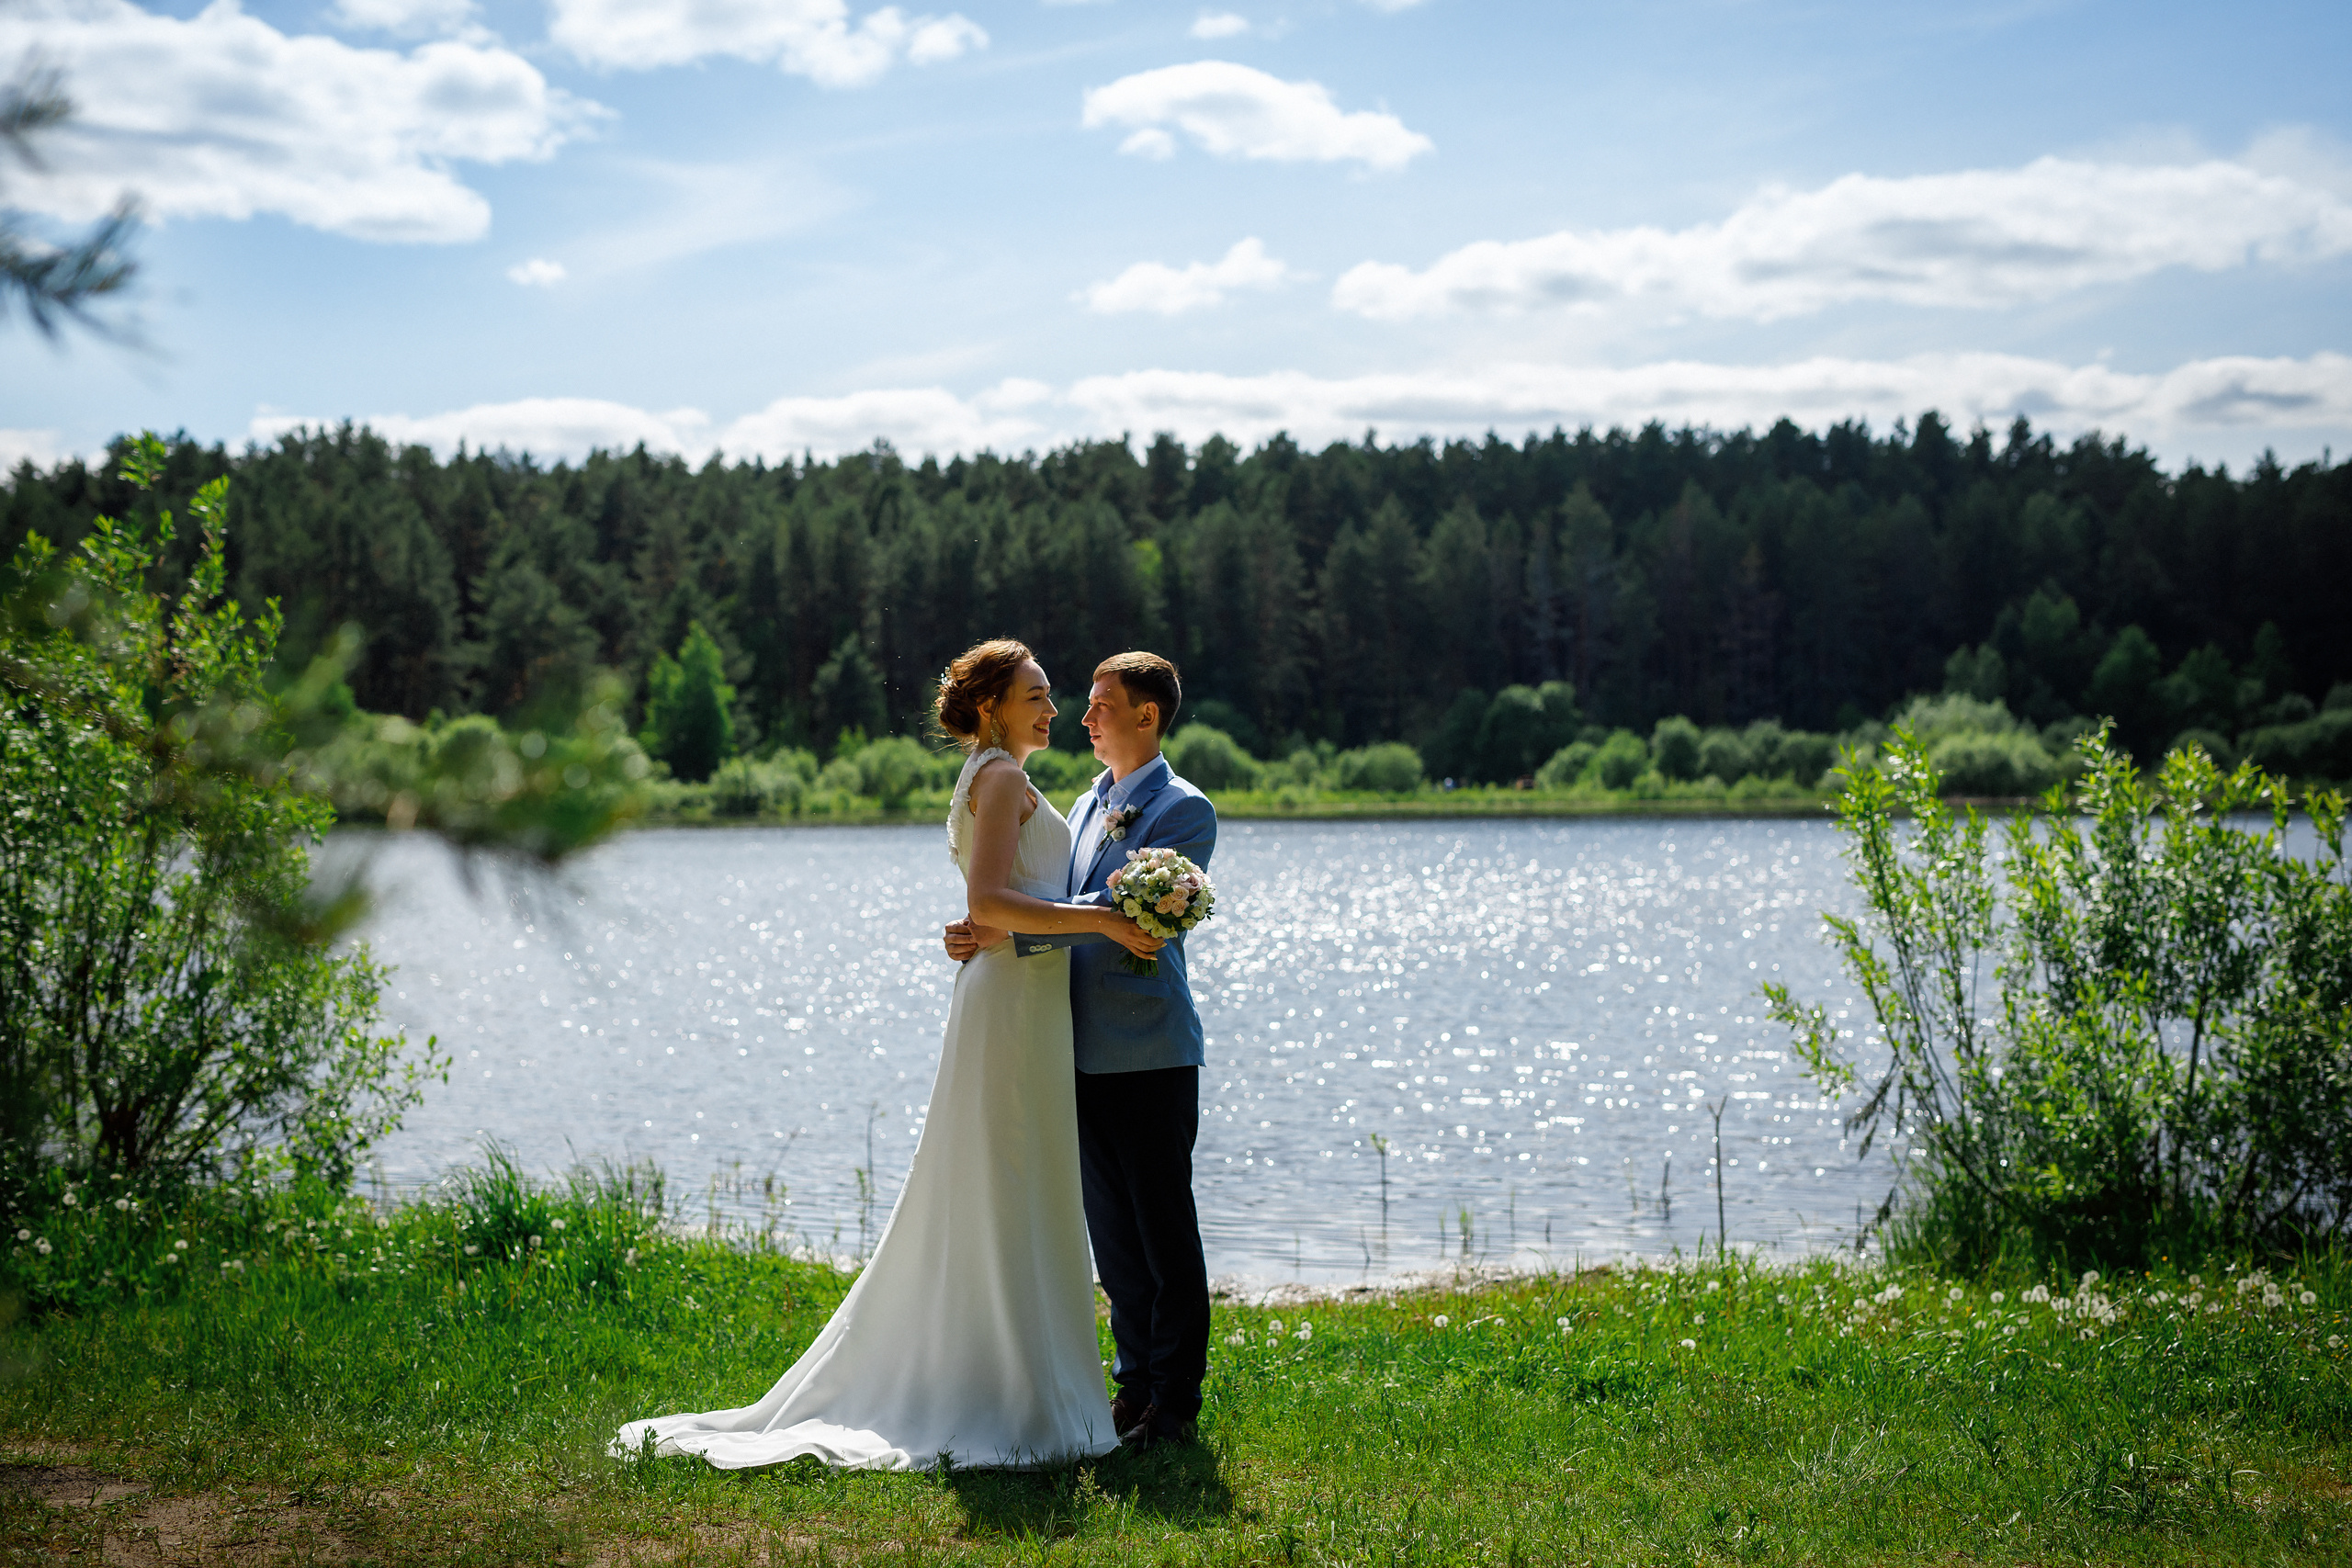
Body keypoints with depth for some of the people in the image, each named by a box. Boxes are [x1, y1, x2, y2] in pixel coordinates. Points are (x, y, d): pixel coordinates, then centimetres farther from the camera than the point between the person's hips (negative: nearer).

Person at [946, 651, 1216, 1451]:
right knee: (1111, 1229, 11)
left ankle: (1175, 1400, 6)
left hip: (1151, 1054, -8)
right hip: (1087, 1050, 8)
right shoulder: (1090, 804, 18)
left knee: (1164, 1228, -1)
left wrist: (1006, 932, -23)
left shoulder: (1184, 811, -9)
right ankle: (1135, 1379, 21)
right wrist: (984, 934, -1)